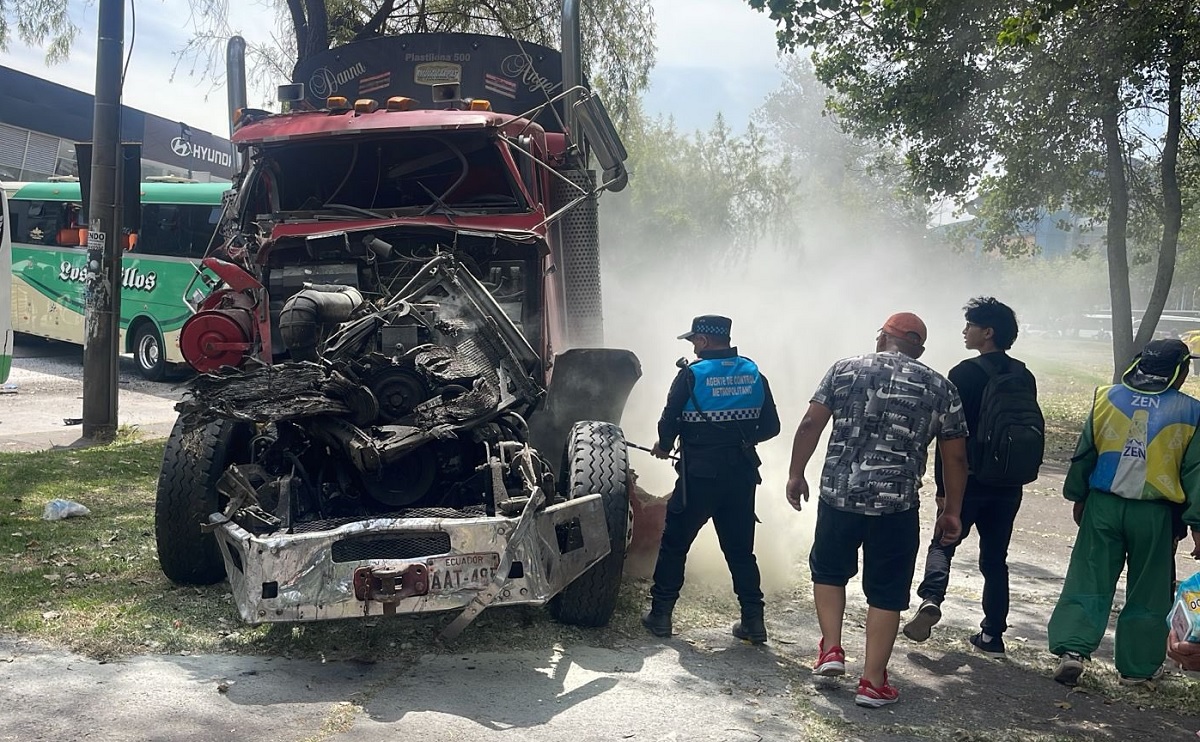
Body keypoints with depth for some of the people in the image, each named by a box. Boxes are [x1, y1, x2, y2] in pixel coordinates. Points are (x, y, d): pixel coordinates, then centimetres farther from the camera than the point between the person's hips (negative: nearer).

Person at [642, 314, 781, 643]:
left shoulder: (691, 375, -9)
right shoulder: (753, 374, 4)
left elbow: (670, 421, -11)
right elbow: (770, 427, 7)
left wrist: (664, 446, 10)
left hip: (699, 476, -4)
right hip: (741, 474, 4)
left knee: (674, 544, 9)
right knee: (740, 549, 13)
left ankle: (660, 614, 14)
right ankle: (753, 621, 13)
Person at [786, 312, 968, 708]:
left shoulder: (845, 369, 5)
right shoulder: (940, 388, 5)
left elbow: (811, 425, 1)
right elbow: (955, 458, 7)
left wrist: (796, 473, 10)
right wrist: (952, 511, 15)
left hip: (838, 494, 1)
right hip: (897, 504, -1)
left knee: (828, 569, 24)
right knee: (886, 592, 10)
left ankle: (831, 649, 20)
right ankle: (873, 682, 14)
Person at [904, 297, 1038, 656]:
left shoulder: (965, 374, -11)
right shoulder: (1025, 377, 6)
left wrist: (942, 485, -8)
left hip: (969, 480, -5)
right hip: (1009, 485, 5)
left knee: (942, 544, 8)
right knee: (995, 559, 12)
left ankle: (931, 598, -15)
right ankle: (993, 634, 14)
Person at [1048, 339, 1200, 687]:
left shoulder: (1107, 398, 0)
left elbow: (1083, 454, 5)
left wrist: (1077, 497, 15)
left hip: (1103, 505, 1)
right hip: (1155, 514, -1)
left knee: (1088, 581, 6)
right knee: (1148, 592, 12)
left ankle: (1072, 649, -6)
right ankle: (1137, 667, 19)